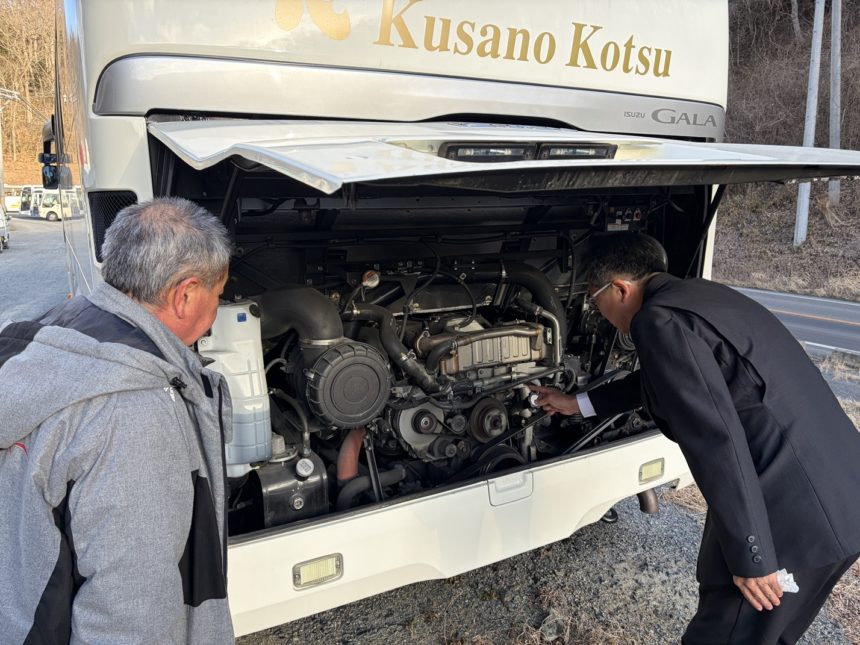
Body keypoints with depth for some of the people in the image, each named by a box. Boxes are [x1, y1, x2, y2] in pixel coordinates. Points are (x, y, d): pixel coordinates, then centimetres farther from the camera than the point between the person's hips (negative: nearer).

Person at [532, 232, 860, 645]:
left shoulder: (659, 320, -17)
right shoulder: (695, 296, 15)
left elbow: (716, 440, -23)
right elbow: (656, 381, 29)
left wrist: (749, 557, -17)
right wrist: (578, 403, 37)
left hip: (792, 510, -9)